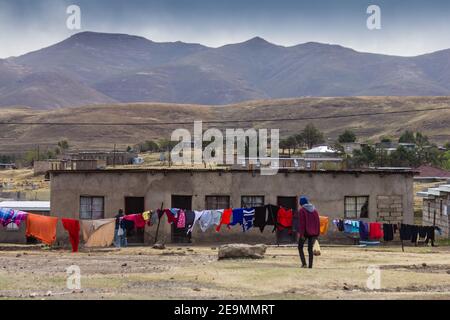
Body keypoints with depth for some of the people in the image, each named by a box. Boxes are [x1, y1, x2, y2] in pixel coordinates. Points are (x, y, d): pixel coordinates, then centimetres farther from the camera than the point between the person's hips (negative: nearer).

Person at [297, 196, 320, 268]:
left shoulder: (302, 210, -7)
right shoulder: (314, 210, 9)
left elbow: (301, 222, -14)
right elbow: (318, 222, 9)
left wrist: (300, 232, -16)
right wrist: (317, 233, 12)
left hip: (305, 232, -5)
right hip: (313, 232, 5)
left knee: (300, 247, 10)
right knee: (310, 248, 10)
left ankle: (304, 263, -5)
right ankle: (310, 266, 5)